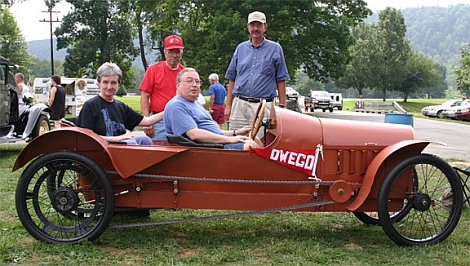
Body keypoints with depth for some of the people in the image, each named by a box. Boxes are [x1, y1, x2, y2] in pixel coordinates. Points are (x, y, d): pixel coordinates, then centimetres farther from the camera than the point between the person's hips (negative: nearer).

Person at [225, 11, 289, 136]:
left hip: (263, 106, -3)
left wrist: (282, 106, -3)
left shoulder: (275, 49, 7)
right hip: (239, 104, 3)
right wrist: (228, 105, 8)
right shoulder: (240, 48, 15)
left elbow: (281, 80, 5)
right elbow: (232, 79, 15)